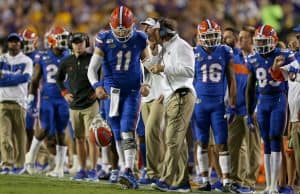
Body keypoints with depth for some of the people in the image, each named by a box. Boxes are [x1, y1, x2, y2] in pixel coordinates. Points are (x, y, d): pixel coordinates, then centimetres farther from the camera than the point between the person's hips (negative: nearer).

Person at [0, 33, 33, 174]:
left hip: (19, 101, -2)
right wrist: (15, 78, -17)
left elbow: (25, 77, -12)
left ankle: (19, 164, 9)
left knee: (19, 134, 1)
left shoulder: (26, 61, 4)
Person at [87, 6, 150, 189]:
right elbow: (92, 69, -5)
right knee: (118, 135, 5)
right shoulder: (105, 40, -7)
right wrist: (97, 85, -23)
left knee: (128, 133, -16)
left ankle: (129, 172, -23)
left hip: (132, 91, -1)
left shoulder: (140, 39, -4)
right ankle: (129, 173, 14)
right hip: (112, 91, 1)